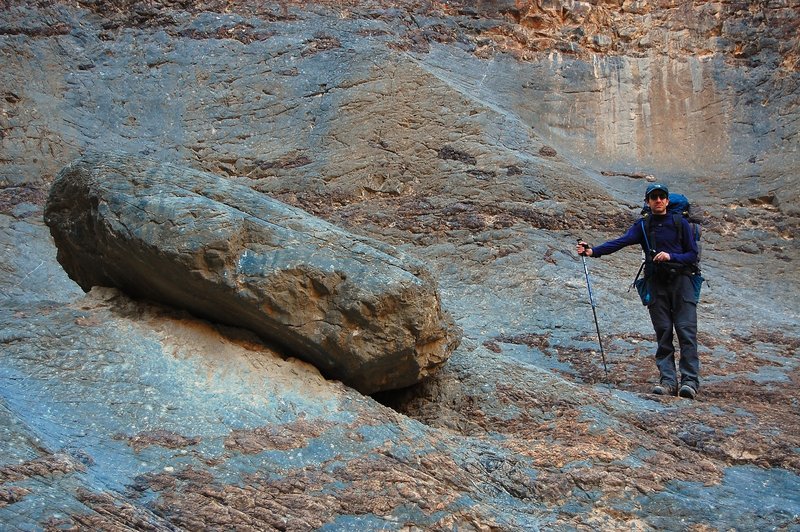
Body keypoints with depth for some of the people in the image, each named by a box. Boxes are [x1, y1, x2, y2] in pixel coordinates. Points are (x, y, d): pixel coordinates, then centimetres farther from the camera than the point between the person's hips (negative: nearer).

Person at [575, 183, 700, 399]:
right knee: (663, 333, -1)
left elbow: (693, 255, 6)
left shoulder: (680, 224, 6)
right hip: (657, 284, 2)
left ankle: (690, 381, -10)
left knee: (686, 331, -9)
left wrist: (671, 256, -12)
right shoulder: (642, 226, 10)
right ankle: (668, 381, -1)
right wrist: (593, 251, -21)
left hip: (681, 281, -2)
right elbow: (620, 242, -6)